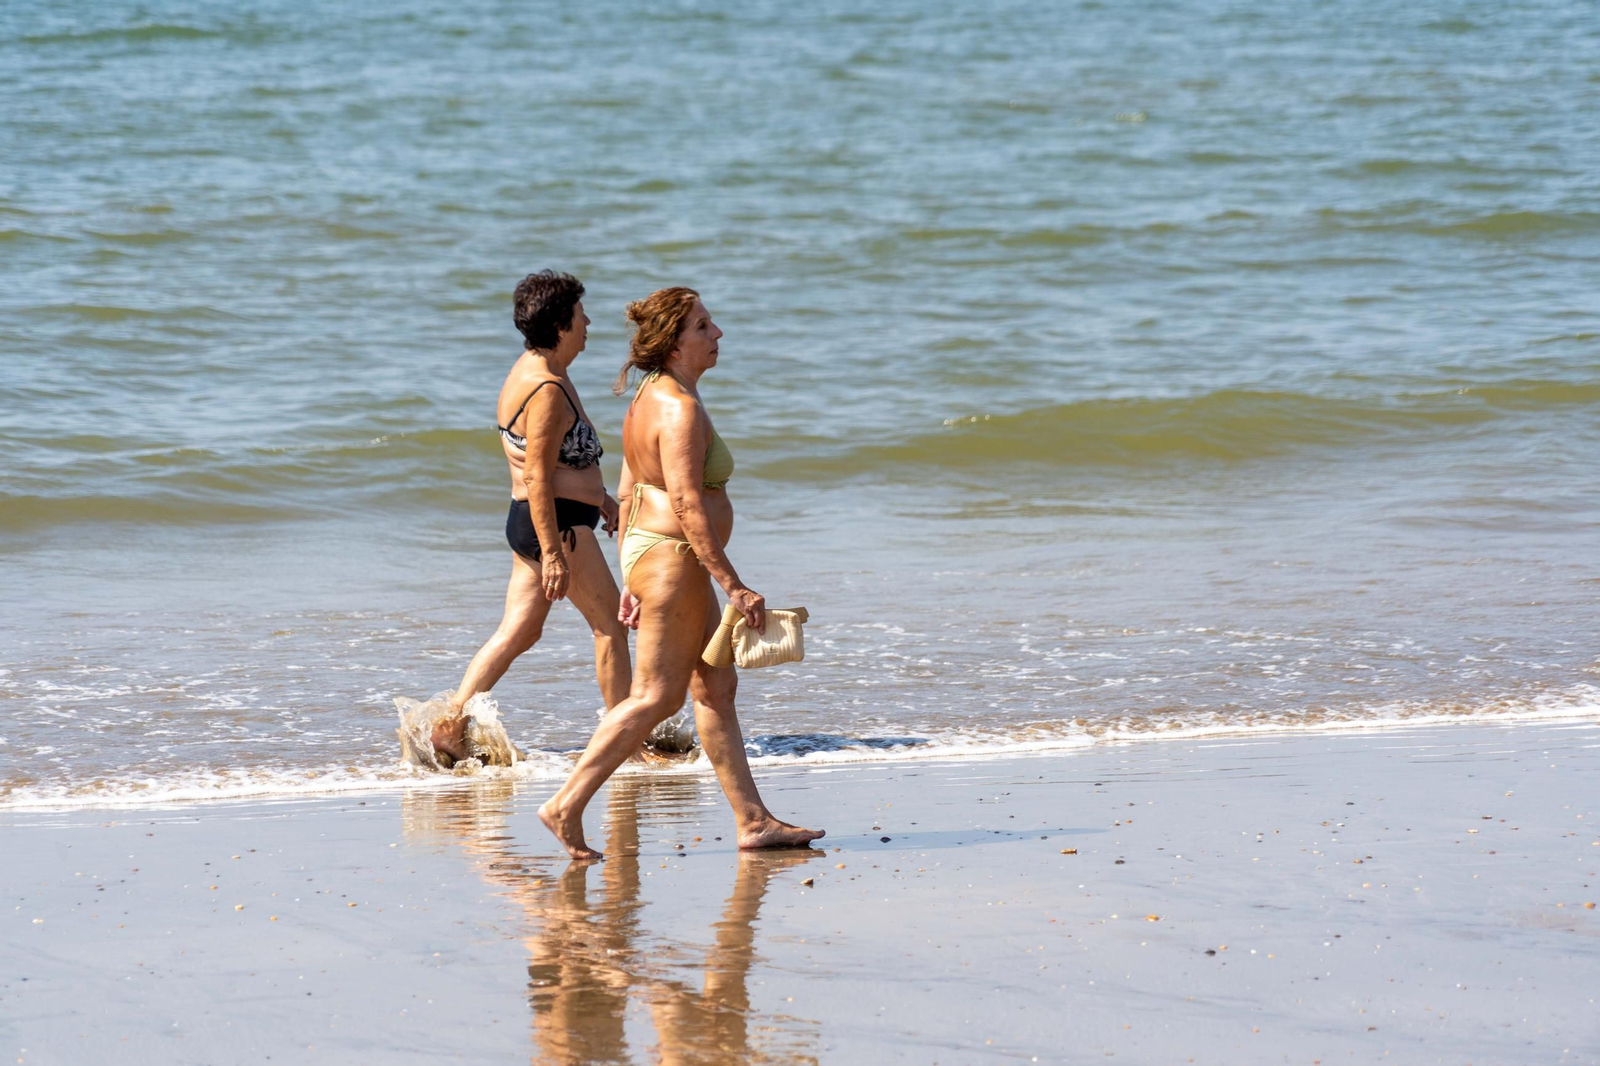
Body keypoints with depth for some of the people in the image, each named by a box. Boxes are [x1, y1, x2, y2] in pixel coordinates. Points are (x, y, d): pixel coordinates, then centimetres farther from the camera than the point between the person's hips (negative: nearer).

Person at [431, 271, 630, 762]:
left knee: (518, 631, 9)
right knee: (610, 625, 0)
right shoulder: (547, 390, -20)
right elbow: (537, 477, -23)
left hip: (529, 520, 10)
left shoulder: (534, 370, 13)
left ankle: (449, 724, 6)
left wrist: (599, 497, 32)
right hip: (556, 524, -10)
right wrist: (553, 553, -23)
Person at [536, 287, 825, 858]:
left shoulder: (651, 397, 13)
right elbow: (686, 503, -24)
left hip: (648, 554, 11)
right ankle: (566, 806, -5)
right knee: (656, 696, -6)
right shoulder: (680, 407, -18)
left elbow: (628, 491, 17)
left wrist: (631, 579, 20)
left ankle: (753, 821, 11)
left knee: (716, 687, 10)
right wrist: (733, 584, -23)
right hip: (673, 557, -11)